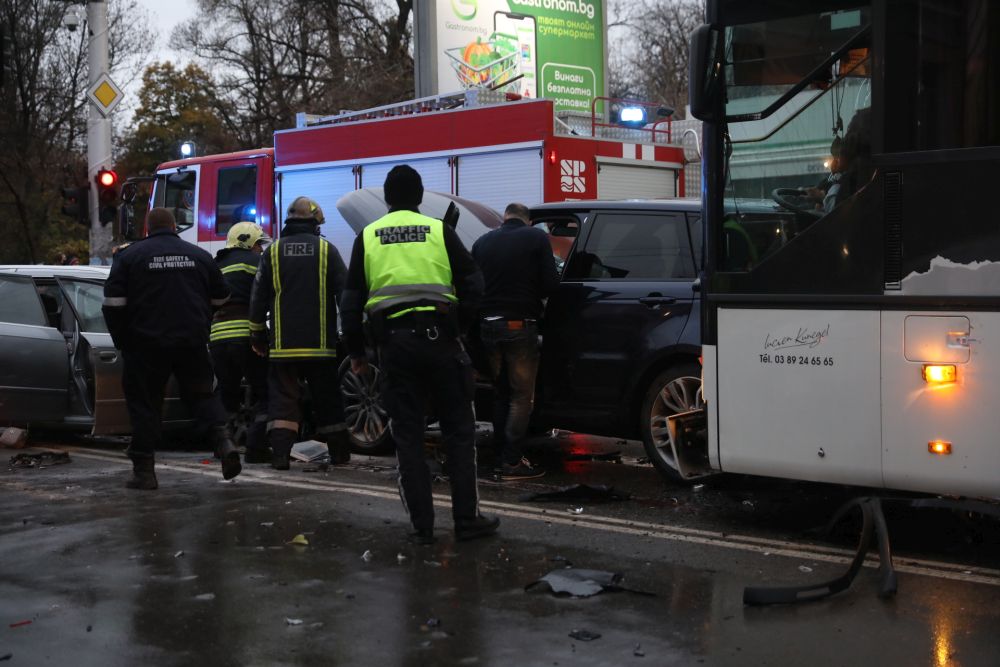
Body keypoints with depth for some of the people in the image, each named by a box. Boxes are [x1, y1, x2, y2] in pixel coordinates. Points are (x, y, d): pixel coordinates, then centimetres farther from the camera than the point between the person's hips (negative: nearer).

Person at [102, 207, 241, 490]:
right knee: (201, 393, 15)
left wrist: (121, 339, 5)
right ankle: (223, 440, -7)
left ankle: (144, 470, 5)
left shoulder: (129, 255, 0)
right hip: (193, 344, 2)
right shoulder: (199, 255, 7)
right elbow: (220, 297, 15)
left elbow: (113, 303, -5)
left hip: (146, 344, -2)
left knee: (144, 403, 6)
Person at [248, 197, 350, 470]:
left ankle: (280, 454, -8)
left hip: (283, 345, 0)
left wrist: (258, 336, 14)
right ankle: (339, 453, 17)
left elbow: (258, 299, 5)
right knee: (328, 399, 11)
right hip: (321, 344, 0)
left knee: (283, 398, 2)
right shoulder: (327, 250, 0)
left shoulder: (273, 252, 3)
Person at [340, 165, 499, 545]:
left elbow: (352, 301, 8)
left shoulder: (368, 238, 9)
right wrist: (460, 325, 9)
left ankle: (422, 527, 8)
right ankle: (467, 520, 7)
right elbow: (472, 283, -4)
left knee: (408, 436, 8)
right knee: (458, 430, 8)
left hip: (394, 343, 2)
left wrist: (356, 352, 15)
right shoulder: (439, 231, 3)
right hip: (438, 338, -1)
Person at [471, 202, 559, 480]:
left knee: (501, 393, 17)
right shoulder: (536, 238, -3)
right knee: (522, 395, 2)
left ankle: (502, 457, 20)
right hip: (520, 324, -5)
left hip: (488, 325, 5)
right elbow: (550, 283, -8)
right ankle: (511, 462, -3)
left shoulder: (482, 242, 10)